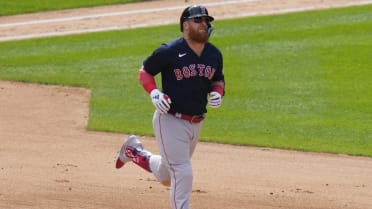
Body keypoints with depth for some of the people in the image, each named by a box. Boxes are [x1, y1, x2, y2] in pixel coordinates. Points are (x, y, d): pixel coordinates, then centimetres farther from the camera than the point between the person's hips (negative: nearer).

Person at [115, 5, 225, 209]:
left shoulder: (214, 54, 3)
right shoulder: (169, 52, -14)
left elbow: (218, 80, 18)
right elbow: (144, 72, -2)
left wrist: (217, 93, -5)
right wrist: (154, 93, -19)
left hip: (196, 123, 7)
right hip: (170, 121, -7)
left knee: (166, 176, 19)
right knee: (182, 173, -13)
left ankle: (134, 151, 42)